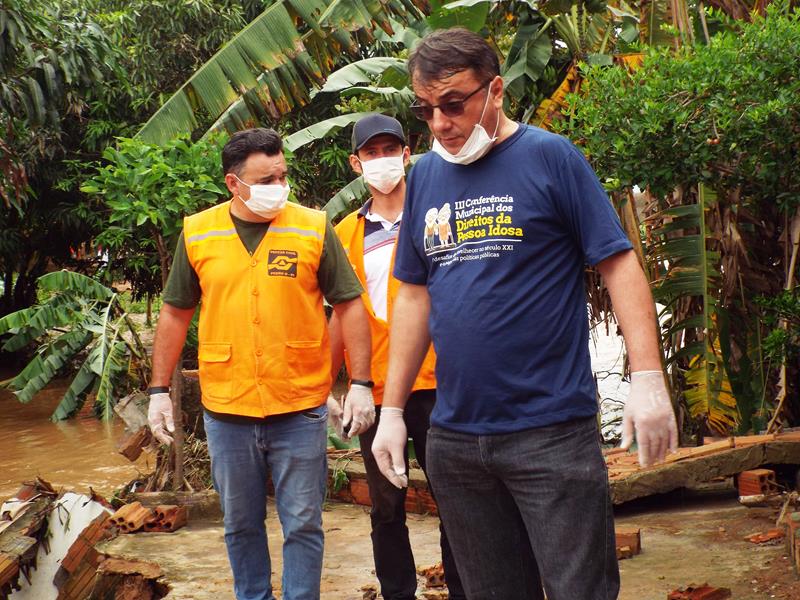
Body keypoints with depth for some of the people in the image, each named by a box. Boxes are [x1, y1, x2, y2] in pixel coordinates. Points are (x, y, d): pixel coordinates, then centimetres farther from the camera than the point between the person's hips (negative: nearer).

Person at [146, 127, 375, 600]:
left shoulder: (314, 228, -3)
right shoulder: (197, 234, 2)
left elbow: (350, 306, 0)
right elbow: (176, 314, 10)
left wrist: (361, 384, -6)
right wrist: (160, 391, 7)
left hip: (301, 409, -2)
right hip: (226, 409, 2)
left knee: (303, 525, 5)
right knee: (241, 525, 15)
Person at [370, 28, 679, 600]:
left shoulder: (551, 156, -4)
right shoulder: (424, 176, 10)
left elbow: (619, 265, -7)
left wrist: (647, 377, -18)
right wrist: (392, 408, 12)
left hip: (551, 430, -5)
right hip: (453, 439, 5)